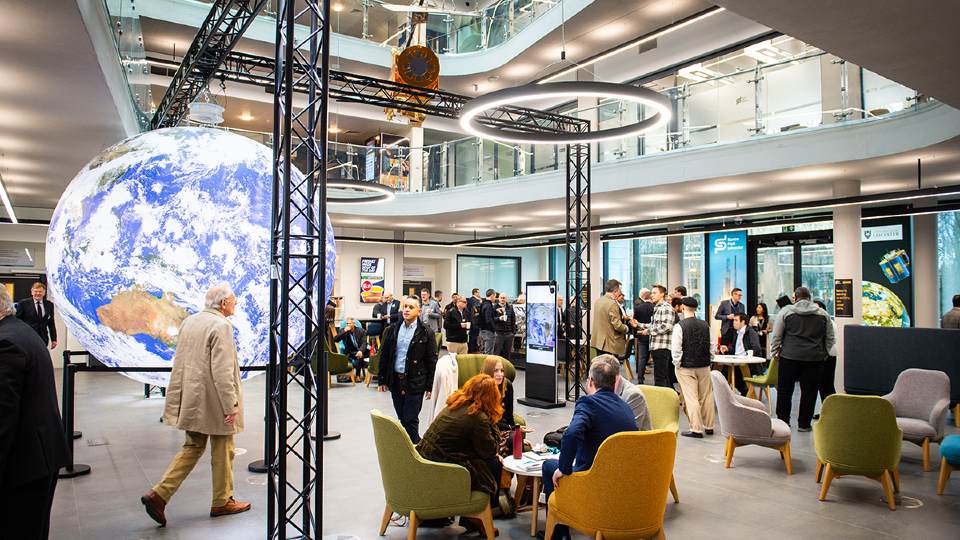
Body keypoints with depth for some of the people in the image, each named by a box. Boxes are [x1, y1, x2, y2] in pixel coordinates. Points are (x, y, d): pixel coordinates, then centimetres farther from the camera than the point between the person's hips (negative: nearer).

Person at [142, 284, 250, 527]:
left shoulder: (188, 321, 8)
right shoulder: (221, 326, -18)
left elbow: (180, 362, 15)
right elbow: (222, 371, -23)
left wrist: (181, 397, 23)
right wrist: (231, 405, -20)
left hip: (192, 399, 8)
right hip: (214, 401, -8)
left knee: (192, 448, 18)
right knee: (222, 452, 8)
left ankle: (159, 494, 9)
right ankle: (222, 502, 22)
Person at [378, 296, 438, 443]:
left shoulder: (426, 333, -5)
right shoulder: (391, 330, 6)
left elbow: (432, 361, -5)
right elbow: (384, 356, 9)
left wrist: (430, 386, -7)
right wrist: (382, 380, 6)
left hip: (414, 382, -4)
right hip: (395, 380, 5)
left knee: (411, 420, -2)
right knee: (402, 419, 13)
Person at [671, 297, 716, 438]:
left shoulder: (680, 326, -13)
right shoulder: (705, 325, 1)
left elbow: (676, 349, -15)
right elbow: (711, 345, 5)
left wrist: (677, 363, -3)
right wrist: (709, 359, 15)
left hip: (686, 367, -5)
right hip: (704, 365, 5)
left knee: (691, 398, 0)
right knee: (706, 396, 14)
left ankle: (696, 429, 2)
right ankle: (709, 426, 24)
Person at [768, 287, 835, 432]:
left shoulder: (786, 311, 2)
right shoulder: (822, 314, 9)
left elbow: (776, 335, 3)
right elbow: (830, 338, 13)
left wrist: (774, 353, 11)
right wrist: (824, 353, 21)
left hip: (789, 356, -1)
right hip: (814, 358, 2)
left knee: (784, 390, 8)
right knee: (809, 391, 6)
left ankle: (783, 420, 13)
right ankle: (804, 424, 10)